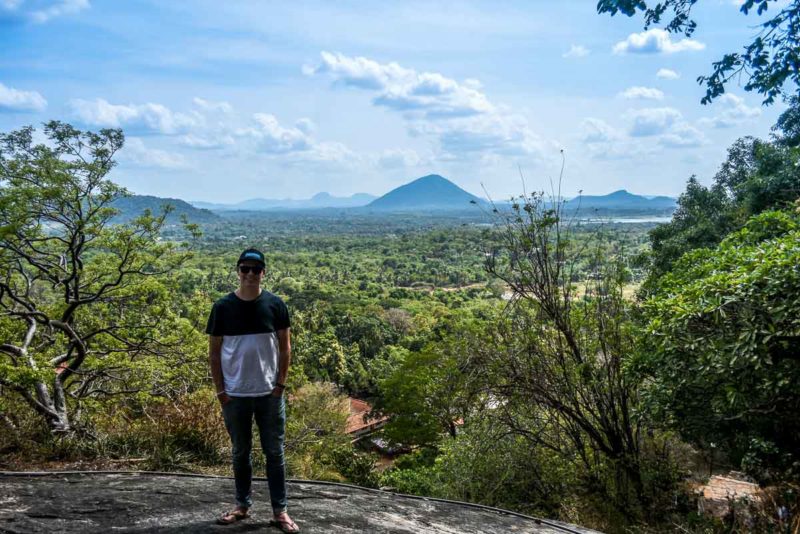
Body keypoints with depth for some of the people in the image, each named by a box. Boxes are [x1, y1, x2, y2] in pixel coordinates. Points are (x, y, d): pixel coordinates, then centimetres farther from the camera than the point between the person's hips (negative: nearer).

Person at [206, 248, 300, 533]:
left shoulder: (275, 305, -3)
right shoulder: (223, 307, -3)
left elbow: (285, 347, 2)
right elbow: (214, 353, 2)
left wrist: (280, 385, -5)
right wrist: (220, 391, -3)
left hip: (269, 394, 0)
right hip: (235, 396, 0)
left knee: (275, 453, 7)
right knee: (240, 452, 14)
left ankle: (280, 511, 16)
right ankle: (243, 505, 30)